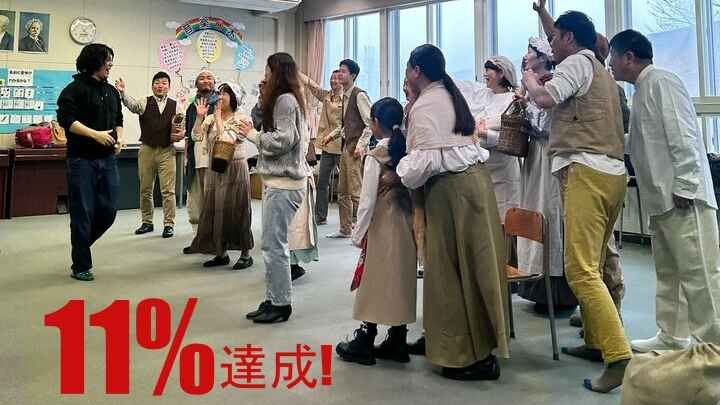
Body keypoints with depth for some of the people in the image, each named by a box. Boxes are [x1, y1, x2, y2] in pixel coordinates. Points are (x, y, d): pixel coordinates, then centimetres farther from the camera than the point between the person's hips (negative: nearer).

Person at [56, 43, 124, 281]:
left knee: (109, 210, 4)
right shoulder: (76, 88, -5)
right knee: (83, 213, -1)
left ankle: (80, 245, 30)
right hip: (82, 160, -6)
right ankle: (81, 266, 10)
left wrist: (119, 137, 4)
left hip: (108, 159, 6)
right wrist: (95, 134, -21)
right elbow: (65, 119, -14)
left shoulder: (112, 91, 16)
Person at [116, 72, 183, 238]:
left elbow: (184, 127, 7)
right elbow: (132, 104, -19)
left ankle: (169, 224, 8)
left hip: (167, 151, -1)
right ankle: (147, 222, 23)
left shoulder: (176, 106, 3)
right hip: (147, 150, 1)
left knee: (168, 190, -1)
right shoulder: (144, 102, 2)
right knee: (145, 189, 10)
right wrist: (122, 92, -37)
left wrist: (182, 133, -15)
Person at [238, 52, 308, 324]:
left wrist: (253, 135, -7)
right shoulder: (287, 99, 21)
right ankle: (272, 299, 17)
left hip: (283, 183, -10)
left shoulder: (284, 100, -10)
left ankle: (281, 304, 2)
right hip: (277, 180, 10)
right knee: (274, 243, 11)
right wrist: (255, 133, 9)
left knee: (274, 244, -6)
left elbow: (283, 140, -19)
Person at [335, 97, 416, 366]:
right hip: (406, 222, 6)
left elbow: (367, 200, -13)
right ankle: (397, 342, 22)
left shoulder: (376, 156, -13)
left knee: (376, 282, 3)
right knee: (401, 280, 12)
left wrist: (358, 233, -5)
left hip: (383, 225, -6)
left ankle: (364, 344, 15)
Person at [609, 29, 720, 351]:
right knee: (668, 272, 14)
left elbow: (683, 137, -17)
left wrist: (684, 186, -20)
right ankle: (672, 337, 23)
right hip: (662, 198, 10)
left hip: (682, 196, -10)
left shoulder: (662, 82, -8)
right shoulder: (642, 90, 19)